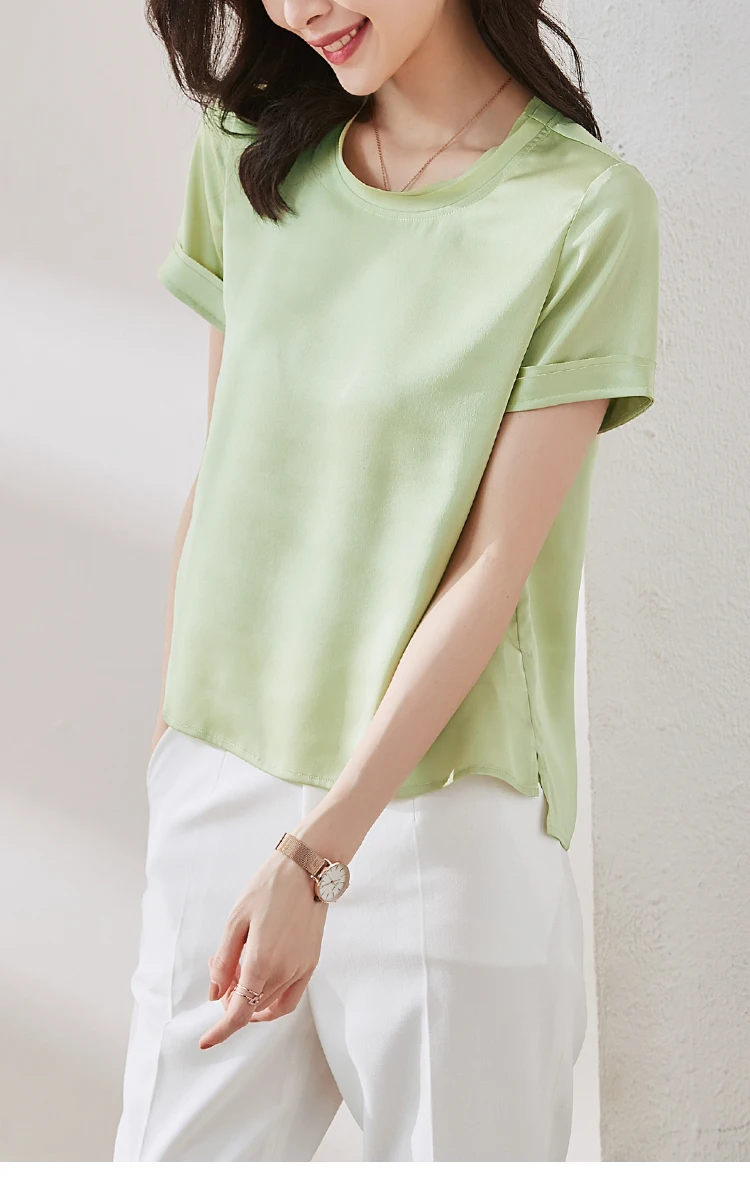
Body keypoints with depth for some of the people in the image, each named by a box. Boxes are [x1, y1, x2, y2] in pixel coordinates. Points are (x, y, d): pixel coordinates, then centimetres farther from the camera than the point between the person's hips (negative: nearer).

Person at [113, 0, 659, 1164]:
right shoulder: (254, 156, 7)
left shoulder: (587, 208, -9)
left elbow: (493, 567, -13)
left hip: (438, 798, -4)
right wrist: (177, 714, 7)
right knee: (173, 1149, 8)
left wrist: (318, 850, -16)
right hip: (219, 785, 4)